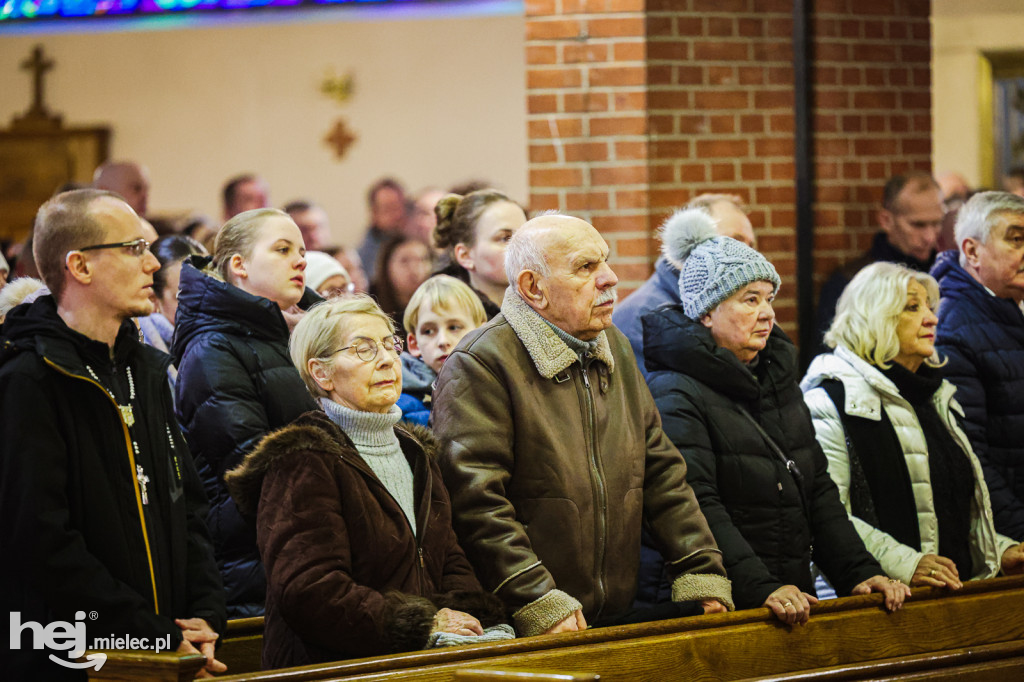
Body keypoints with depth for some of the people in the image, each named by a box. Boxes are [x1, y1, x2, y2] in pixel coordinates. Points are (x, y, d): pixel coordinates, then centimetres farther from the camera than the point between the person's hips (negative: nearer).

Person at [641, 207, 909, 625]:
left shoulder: (778, 376, 19)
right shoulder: (675, 394, -6)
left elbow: (818, 489, 19)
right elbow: (698, 506, -17)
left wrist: (860, 571, 6)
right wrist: (761, 589, -26)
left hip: (793, 600, 7)